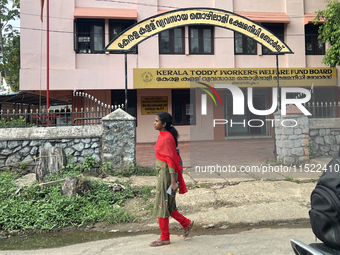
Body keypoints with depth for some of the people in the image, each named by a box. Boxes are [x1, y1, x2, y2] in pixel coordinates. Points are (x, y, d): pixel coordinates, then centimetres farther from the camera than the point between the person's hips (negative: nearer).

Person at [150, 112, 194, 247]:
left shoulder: (167, 137, -17)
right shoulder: (163, 136, 12)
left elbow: (171, 160, -20)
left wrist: (173, 181, -22)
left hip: (166, 173, -9)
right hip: (162, 173, 9)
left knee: (162, 204, 0)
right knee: (166, 204, 15)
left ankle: (164, 238, 12)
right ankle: (186, 223, 27)